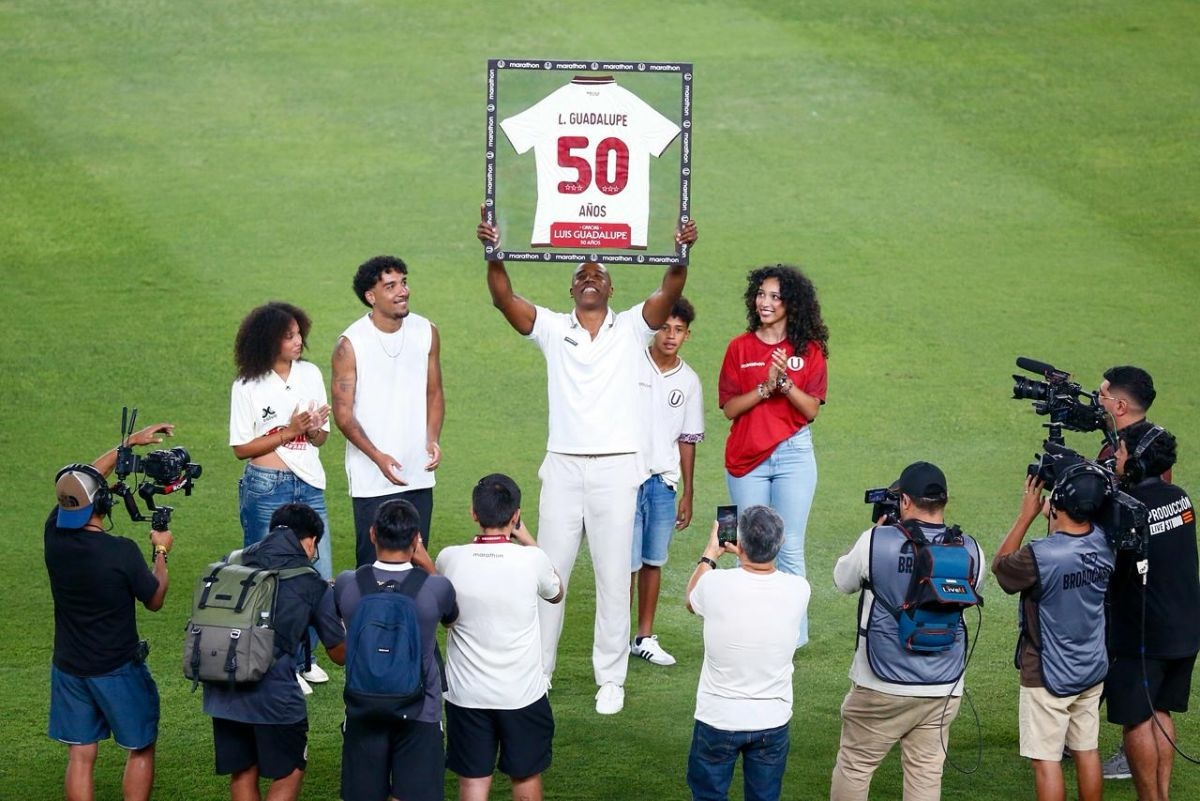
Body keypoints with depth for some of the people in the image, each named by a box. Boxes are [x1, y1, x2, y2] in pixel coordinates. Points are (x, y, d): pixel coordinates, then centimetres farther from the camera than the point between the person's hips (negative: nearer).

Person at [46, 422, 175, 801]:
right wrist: (161, 551, 8)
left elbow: (80, 483, 8)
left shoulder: (55, 535, -10)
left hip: (69, 667, 4)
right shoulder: (122, 553, -24)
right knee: (140, 749, 14)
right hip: (118, 670, -4)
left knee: (80, 756, 10)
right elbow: (155, 599, -7)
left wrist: (130, 443, 15)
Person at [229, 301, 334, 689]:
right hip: (266, 488, -4)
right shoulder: (248, 387, -8)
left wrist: (314, 427, -13)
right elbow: (241, 448, -7)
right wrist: (290, 431, -15)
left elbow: (320, 439, 11)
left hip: (309, 486, 4)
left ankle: (302, 656, 20)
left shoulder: (310, 374, 5)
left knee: (319, 577, 4)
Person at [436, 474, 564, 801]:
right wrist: (526, 540, 12)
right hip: (522, 693, -1)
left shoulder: (449, 559, -12)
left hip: (467, 695, 1)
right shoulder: (532, 560, -16)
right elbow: (556, 594, 9)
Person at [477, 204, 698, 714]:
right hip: (563, 466, 1)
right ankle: (537, 672, 15)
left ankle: (611, 680, 10)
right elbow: (504, 298, -8)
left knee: (613, 578, 3)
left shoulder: (632, 329, 5)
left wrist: (681, 255, -29)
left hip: (616, 468, -1)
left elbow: (669, 294, -12)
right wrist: (494, 254, -24)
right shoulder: (552, 329, 6)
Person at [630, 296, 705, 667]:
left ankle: (645, 637, 20)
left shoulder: (689, 380, 7)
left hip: (664, 483, 4)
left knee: (654, 561, 10)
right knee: (628, 563, -5)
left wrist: (687, 494, 13)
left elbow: (687, 440, 13)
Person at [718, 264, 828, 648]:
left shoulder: (809, 351, 4)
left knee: (790, 548, -2)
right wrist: (765, 387, -14)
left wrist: (786, 382, -17)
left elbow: (811, 409, -1)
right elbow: (729, 408, 0)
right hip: (747, 458, 1)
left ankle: (792, 633, 3)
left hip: (793, 455, -1)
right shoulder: (740, 348, 5)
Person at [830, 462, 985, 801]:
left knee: (854, 765, 12)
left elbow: (843, 580, 5)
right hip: (944, 689, 3)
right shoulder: (969, 551, -5)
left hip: (881, 686, -3)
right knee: (926, 773, 9)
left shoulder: (876, 542, -13)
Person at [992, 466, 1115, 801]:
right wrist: (1052, 518, 3)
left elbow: (999, 565, -7)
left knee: (1046, 760, 2)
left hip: (1048, 676, -6)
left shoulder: (1039, 556, -28)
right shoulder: (1102, 544, -8)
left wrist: (1027, 515, -6)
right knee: (1087, 751, 17)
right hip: (1092, 670, 6)